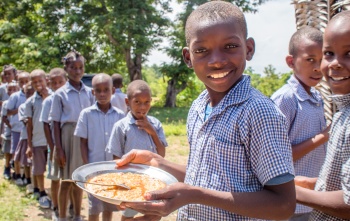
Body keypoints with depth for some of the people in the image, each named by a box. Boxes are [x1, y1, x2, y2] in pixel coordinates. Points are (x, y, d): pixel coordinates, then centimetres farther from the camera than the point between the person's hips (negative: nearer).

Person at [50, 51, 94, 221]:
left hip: (86, 137, 3)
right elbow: (56, 123, -3)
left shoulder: (89, 92, 4)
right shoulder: (60, 94, -4)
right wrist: (58, 148, -8)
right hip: (69, 136, -3)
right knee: (66, 180, 5)